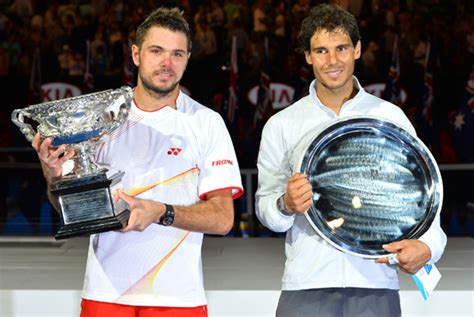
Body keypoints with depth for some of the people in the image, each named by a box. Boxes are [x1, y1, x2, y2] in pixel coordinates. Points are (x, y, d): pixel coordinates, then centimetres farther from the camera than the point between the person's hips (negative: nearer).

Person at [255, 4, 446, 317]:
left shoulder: (391, 117, 6)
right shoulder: (280, 126, 6)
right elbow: (265, 206, 7)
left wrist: (428, 245, -11)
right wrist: (286, 206, -16)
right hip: (306, 286, 0)